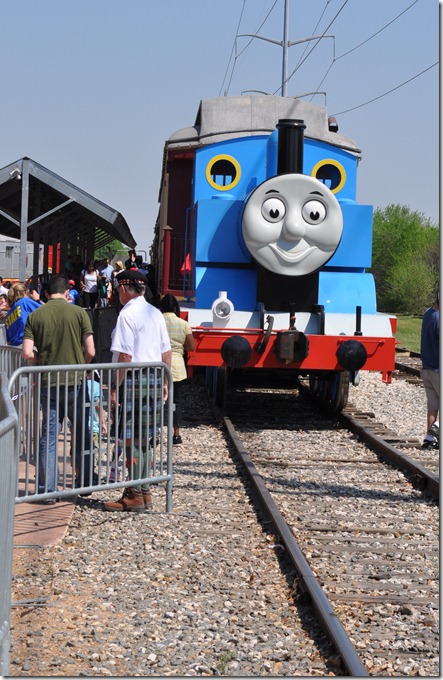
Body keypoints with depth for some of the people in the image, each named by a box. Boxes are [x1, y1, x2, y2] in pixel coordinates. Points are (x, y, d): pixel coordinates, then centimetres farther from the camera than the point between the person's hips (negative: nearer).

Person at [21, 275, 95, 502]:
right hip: (76, 382, -1)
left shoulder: (35, 316, 0)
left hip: (48, 384, 1)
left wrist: (43, 360, 12)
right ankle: (85, 481, 22)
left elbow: (27, 353, -8)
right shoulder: (78, 313, -4)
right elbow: (90, 351, -7)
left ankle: (47, 489, 5)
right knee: (82, 433, 14)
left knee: (48, 436, 6)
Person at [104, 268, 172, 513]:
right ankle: (144, 493, 18)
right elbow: (166, 353, 15)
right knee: (142, 439, 14)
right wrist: (165, 383, 22)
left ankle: (135, 496, -2)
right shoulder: (156, 313, 13)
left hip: (133, 383, -8)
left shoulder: (128, 314, -12)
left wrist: (114, 388, -15)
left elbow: (124, 356, -18)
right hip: (154, 381, 8)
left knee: (130, 439, -3)